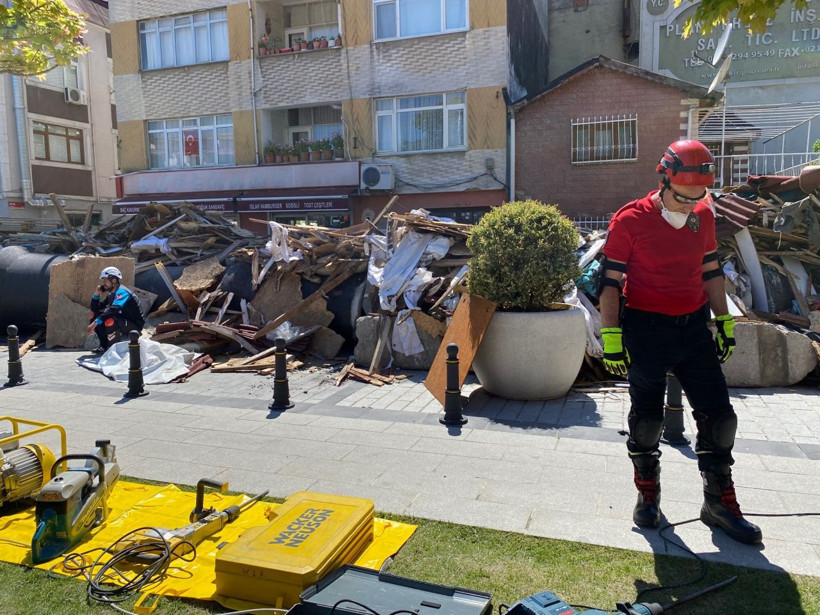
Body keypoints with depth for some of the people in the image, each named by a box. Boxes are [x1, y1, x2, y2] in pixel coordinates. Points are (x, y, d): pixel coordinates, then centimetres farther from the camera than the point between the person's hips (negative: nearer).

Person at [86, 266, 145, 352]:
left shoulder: (122, 292, -18)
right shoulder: (110, 295, 11)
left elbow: (114, 309, -35)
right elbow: (95, 309, 16)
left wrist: (95, 323, -40)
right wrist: (97, 294, 1)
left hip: (134, 325, -9)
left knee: (110, 320, -35)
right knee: (95, 315, 3)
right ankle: (104, 346, 7)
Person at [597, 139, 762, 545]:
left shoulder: (703, 215, 6)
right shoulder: (630, 220, -10)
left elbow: (710, 271, 16)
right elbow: (610, 281, -9)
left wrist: (724, 321, 16)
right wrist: (611, 337, -12)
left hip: (694, 328, 5)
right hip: (646, 330, -5)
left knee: (718, 416, 6)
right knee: (647, 419, 7)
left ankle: (720, 503, 22)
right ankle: (648, 494, 28)